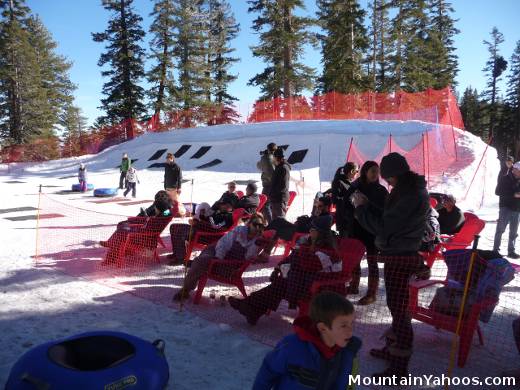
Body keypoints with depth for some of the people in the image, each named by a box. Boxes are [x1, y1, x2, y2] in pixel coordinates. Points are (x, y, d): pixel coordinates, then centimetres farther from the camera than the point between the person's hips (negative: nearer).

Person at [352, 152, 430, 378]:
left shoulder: (410, 195, -22)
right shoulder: (411, 189, 10)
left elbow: (384, 227, -21)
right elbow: (390, 219, 14)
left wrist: (361, 207, -10)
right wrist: (366, 205, 8)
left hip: (400, 259, -10)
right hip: (401, 255, 10)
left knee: (399, 310, -2)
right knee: (398, 307, 21)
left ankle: (399, 368, 9)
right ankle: (393, 349, 39)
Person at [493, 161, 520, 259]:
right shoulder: (504, 178, -2)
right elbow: (498, 192, -10)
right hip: (505, 207, -5)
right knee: (501, 228, -7)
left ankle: (511, 251, 15)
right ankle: (496, 249, 0)